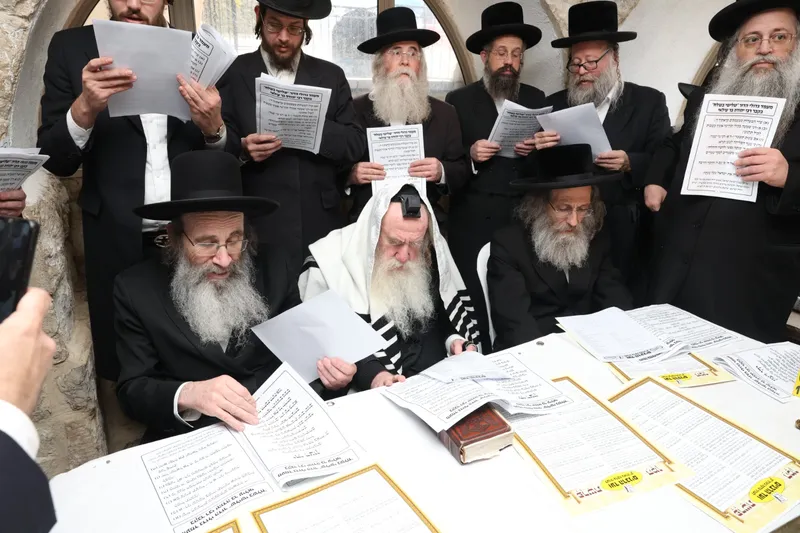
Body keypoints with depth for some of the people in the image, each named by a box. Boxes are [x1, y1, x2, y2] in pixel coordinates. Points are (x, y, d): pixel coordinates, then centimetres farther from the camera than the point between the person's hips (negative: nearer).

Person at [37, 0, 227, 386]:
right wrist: (84, 110, -22)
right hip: (118, 242, 0)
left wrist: (213, 127, -18)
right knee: (122, 373, 13)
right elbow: (54, 160, -3)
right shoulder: (71, 47, 0)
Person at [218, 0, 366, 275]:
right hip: (257, 230, -1)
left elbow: (356, 145, 3)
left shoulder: (331, 76, 10)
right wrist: (243, 150, -20)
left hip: (321, 228, 2)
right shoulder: (232, 74, 4)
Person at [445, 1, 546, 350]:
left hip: (523, 217, 2)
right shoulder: (459, 100, 6)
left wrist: (533, 151, -13)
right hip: (474, 221, -2)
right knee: (474, 306, -3)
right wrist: (470, 155, -15)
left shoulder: (536, 99, 13)